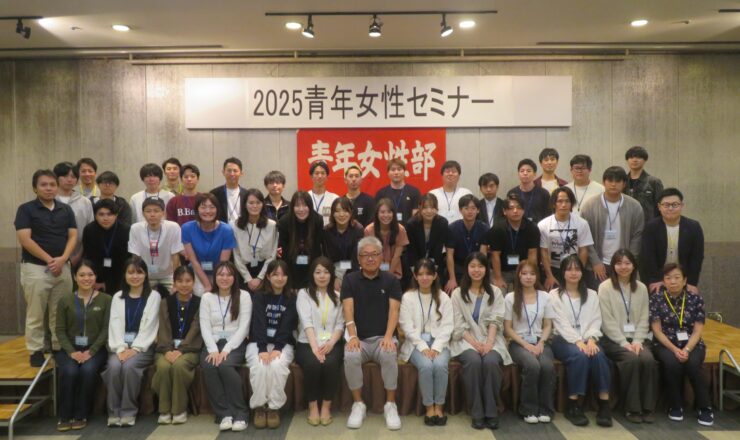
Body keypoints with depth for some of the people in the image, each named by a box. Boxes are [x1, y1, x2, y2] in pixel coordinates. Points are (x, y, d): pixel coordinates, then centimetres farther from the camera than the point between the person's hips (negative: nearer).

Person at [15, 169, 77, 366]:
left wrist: (62, 259, -13)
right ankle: (36, 351, 13)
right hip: (35, 267, -3)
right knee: (35, 314, 3)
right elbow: (24, 239, -11)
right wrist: (49, 259, -14)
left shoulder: (66, 209, 9)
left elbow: (72, 236, 3)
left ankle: (60, 348, 19)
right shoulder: (26, 209, -3)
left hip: (63, 267, 4)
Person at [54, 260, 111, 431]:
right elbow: (60, 330, 4)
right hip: (69, 349, 1)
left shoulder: (105, 300, 3)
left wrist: (91, 351, -14)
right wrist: (71, 351, -11)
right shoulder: (65, 300, 8)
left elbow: (106, 329, -2)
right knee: (69, 371, -30)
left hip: (95, 349, -1)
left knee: (88, 370, -31)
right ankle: (64, 416, -12)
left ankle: (81, 415, -14)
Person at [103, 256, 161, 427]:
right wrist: (120, 348, -12)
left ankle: (129, 412, -19)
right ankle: (114, 412, -17)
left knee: (129, 366, -31)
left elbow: (149, 326, -4)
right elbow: (115, 325, 4)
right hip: (121, 345, 3)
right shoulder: (118, 297, 15)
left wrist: (135, 349, -16)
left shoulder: (154, 296, 5)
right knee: (114, 366, -28)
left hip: (143, 346, -2)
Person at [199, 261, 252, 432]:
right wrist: (213, 350, -15)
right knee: (208, 367, -29)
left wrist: (226, 349, -17)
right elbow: (205, 327, 1)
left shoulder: (244, 296, 1)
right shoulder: (207, 297, 9)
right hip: (213, 343, 2)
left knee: (225, 365, -32)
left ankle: (240, 413, -22)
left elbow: (243, 327, -6)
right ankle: (224, 413, -20)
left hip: (235, 344, -2)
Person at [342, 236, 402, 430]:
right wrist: (352, 336, -22)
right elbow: (348, 309, -6)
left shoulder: (391, 280, 6)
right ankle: (358, 404, -12)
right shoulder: (350, 280, 6)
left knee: (389, 356, -33)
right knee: (350, 357, -31)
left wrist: (388, 337, -21)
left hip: (382, 338, 0)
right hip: (359, 338, 0)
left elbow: (394, 310, -5)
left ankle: (390, 405, -14)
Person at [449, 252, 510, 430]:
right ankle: (477, 413, -23)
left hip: (490, 340, 1)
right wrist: (475, 343, -15)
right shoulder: (458, 293, 8)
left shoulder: (495, 292, 12)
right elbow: (459, 325, -1)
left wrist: (489, 342, -18)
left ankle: (491, 412, -21)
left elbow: (495, 320, -1)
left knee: (491, 361, -32)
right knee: (473, 361, -32)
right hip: (466, 340, -1)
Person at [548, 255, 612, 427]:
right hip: (564, 339, -3)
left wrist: (591, 339, -14)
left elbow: (596, 321, 6)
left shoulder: (591, 295, 17)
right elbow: (561, 323, -7)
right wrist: (578, 341, -21)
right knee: (579, 356, -34)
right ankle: (573, 405, -25)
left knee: (598, 355, -31)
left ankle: (604, 404, -27)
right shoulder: (554, 295, 5)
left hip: (587, 339, 3)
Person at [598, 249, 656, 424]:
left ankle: (648, 407, -13)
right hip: (613, 339, -3)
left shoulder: (641, 288, 11)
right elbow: (608, 321, -9)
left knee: (648, 359, -26)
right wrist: (623, 342, -15)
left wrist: (637, 341, -9)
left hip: (636, 338, 4)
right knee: (632, 359, -30)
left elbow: (644, 319, 6)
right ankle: (632, 408, -17)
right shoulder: (605, 287, -4)